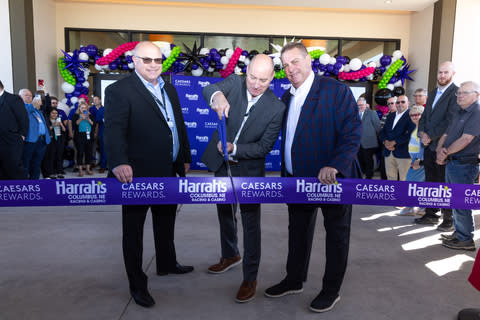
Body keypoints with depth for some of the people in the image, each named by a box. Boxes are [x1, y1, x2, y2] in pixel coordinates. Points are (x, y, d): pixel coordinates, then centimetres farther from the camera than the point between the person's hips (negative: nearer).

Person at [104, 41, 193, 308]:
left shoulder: (169, 90, 13)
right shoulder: (119, 91, -10)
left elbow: (179, 125, 16)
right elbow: (114, 129, -22)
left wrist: (186, 158, 16)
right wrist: (119, 162, -37)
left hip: (168, 171, 8)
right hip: (137, 173, -7)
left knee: (166, 221, 23)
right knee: (134, 229, 7)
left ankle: (167, 264, 45)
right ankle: (137, 284, 23)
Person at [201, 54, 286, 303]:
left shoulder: (276, 108, -16)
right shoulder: (234, 83, -9)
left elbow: (264, 147, -15)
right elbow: (208, 89, -26)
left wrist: (235, 149, -28)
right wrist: (217, 96, -50)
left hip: (249, 170, -4)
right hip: (221, 164, 4)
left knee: (251, 223, 3)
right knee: (224, 213, 21)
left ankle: (250, 278, 20)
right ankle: (230, 256, 46)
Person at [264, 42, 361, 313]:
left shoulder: (336, 90, -11)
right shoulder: (287, 97, 11)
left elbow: (353, 131, -17)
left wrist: (335, 166, -27)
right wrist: (286, 173, 7)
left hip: (333, 177, -6)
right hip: (298, 178, 7)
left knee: (337, 235, 10)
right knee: (298, 231, 18)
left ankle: (331, 290, 28)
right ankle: (294, 281, 37)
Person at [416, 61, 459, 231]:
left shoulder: (456, 93, -8)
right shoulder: (433, 93, 18)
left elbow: (450, 120, -17)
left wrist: (430, 136, -15)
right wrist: (422, 132, -2)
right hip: (429, 145, 7)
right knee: (430, 182, 13)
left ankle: (449, 219, 11)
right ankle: (431, 214, 23)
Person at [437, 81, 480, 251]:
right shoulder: (459, 113, 17)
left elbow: (465, 139, -21)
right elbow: (445, 135, 14)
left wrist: (446, 152, -10)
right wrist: (440, 151, -5)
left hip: (465, 165, -9)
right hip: (451, 163, 9)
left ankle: (466, 240, 9)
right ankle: (458, 233, 29)